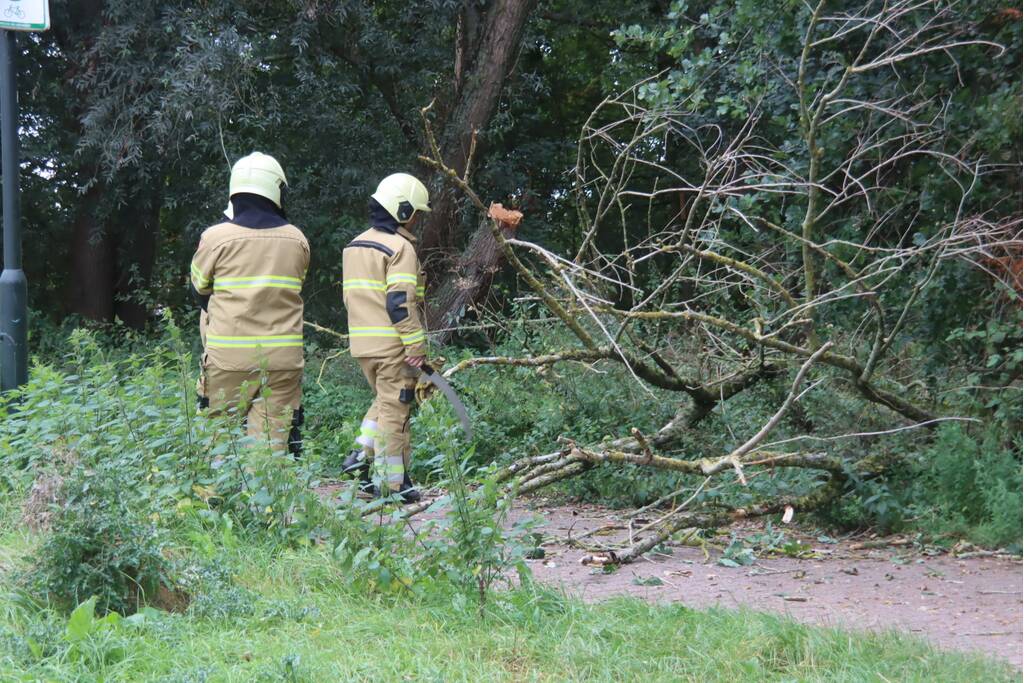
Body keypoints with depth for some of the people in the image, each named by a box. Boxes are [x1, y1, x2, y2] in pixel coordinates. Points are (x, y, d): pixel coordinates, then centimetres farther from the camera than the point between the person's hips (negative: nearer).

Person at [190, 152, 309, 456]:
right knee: (273, 441, 4)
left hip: (229, 359, -2)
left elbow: (200, 288, 9)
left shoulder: (216, 237, -6)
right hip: (282, 359, 2)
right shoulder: (297, 241, 2)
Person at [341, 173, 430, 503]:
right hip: (393, 344, -8)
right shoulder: (400, 248, -12)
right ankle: (393, 483, 3)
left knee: (384, 400, 24)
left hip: (362, 342, 8)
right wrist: (416, 345, -17)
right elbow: (400, 302, -20)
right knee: (394, 410, -1)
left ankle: (362, 453, 9)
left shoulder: (355, 246, 14)